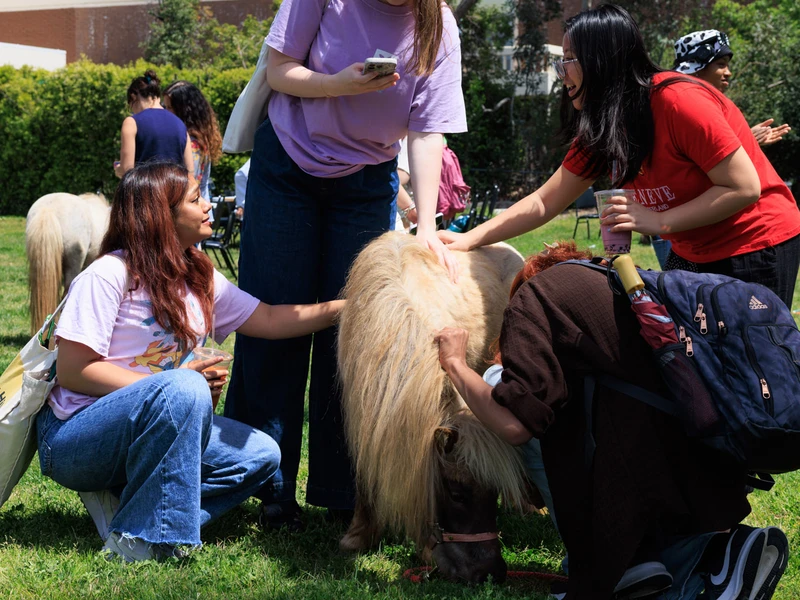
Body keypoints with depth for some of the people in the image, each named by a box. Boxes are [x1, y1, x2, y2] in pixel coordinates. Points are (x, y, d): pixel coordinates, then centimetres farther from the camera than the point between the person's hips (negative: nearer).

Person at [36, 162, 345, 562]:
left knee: (260, 454, -3)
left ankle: (122, 501, -5)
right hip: (71, 439, -8)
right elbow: (71, 371, -18)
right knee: (183, 391, -34)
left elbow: (270, 321, 7)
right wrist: (177, 384, -22)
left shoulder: (200, 280, 9)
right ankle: (139, 539, -24)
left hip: (139, 436, 8)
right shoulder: (109, 275, -15)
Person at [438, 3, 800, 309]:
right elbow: (543, 203, 4)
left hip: (756, 249, -7)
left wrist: (659, 221, -27)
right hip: (691, 253, 7)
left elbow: (745, 188, -23)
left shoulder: (679, 101, -24)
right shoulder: (599, 129, 0)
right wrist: (470, 239, -4)